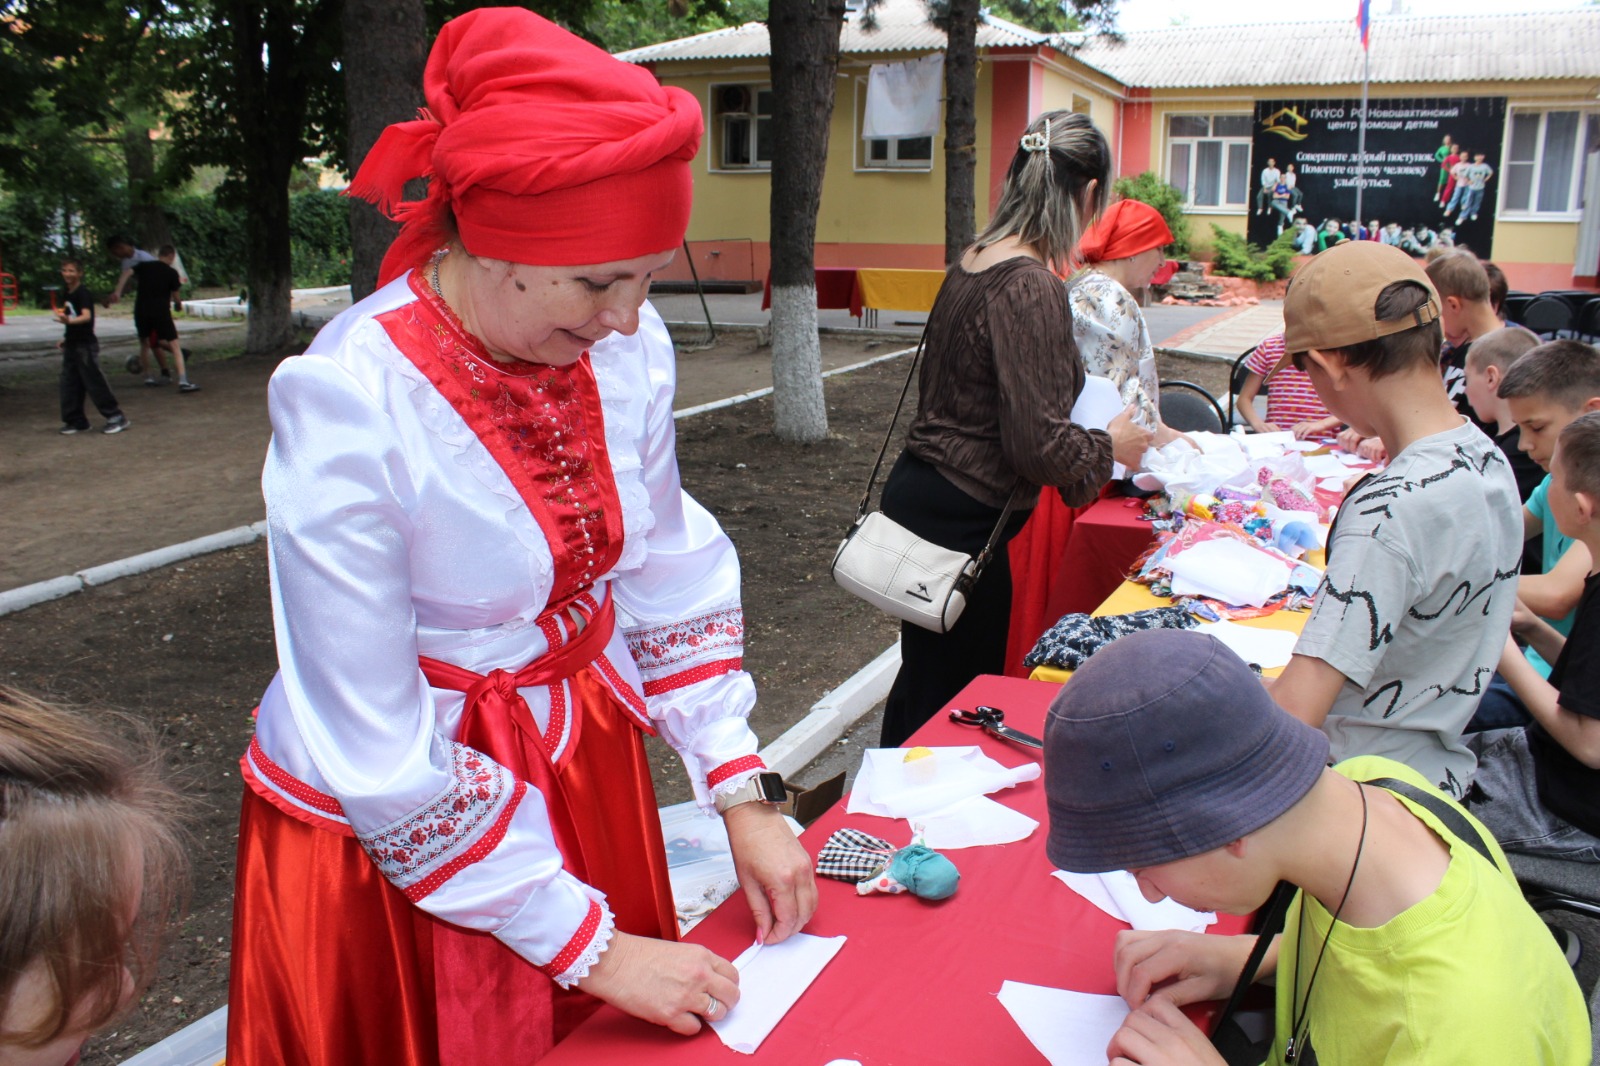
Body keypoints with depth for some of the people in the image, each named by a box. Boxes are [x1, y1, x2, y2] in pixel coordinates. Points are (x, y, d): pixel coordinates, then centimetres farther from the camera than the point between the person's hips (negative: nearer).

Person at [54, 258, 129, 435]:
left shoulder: (83, 293, -13)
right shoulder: (66, 296, 13)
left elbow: (87, 316, -28)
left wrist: (69, 321, -46)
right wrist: (66, 337, 18)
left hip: (86, 345, -9)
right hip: (71, 345, 9)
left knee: (95, 383, -7)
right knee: (69, 385, 8)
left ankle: (116, 417, 0)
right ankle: (76, 421, 15)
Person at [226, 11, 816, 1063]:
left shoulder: (627, 346, -14)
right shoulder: (350, 410, -29)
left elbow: (673, 571, 0)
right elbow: (379, 759, -23)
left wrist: (742, 790, -7)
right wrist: (590, 945, -18)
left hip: (586, 756, 5)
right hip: (387, 825, -4)